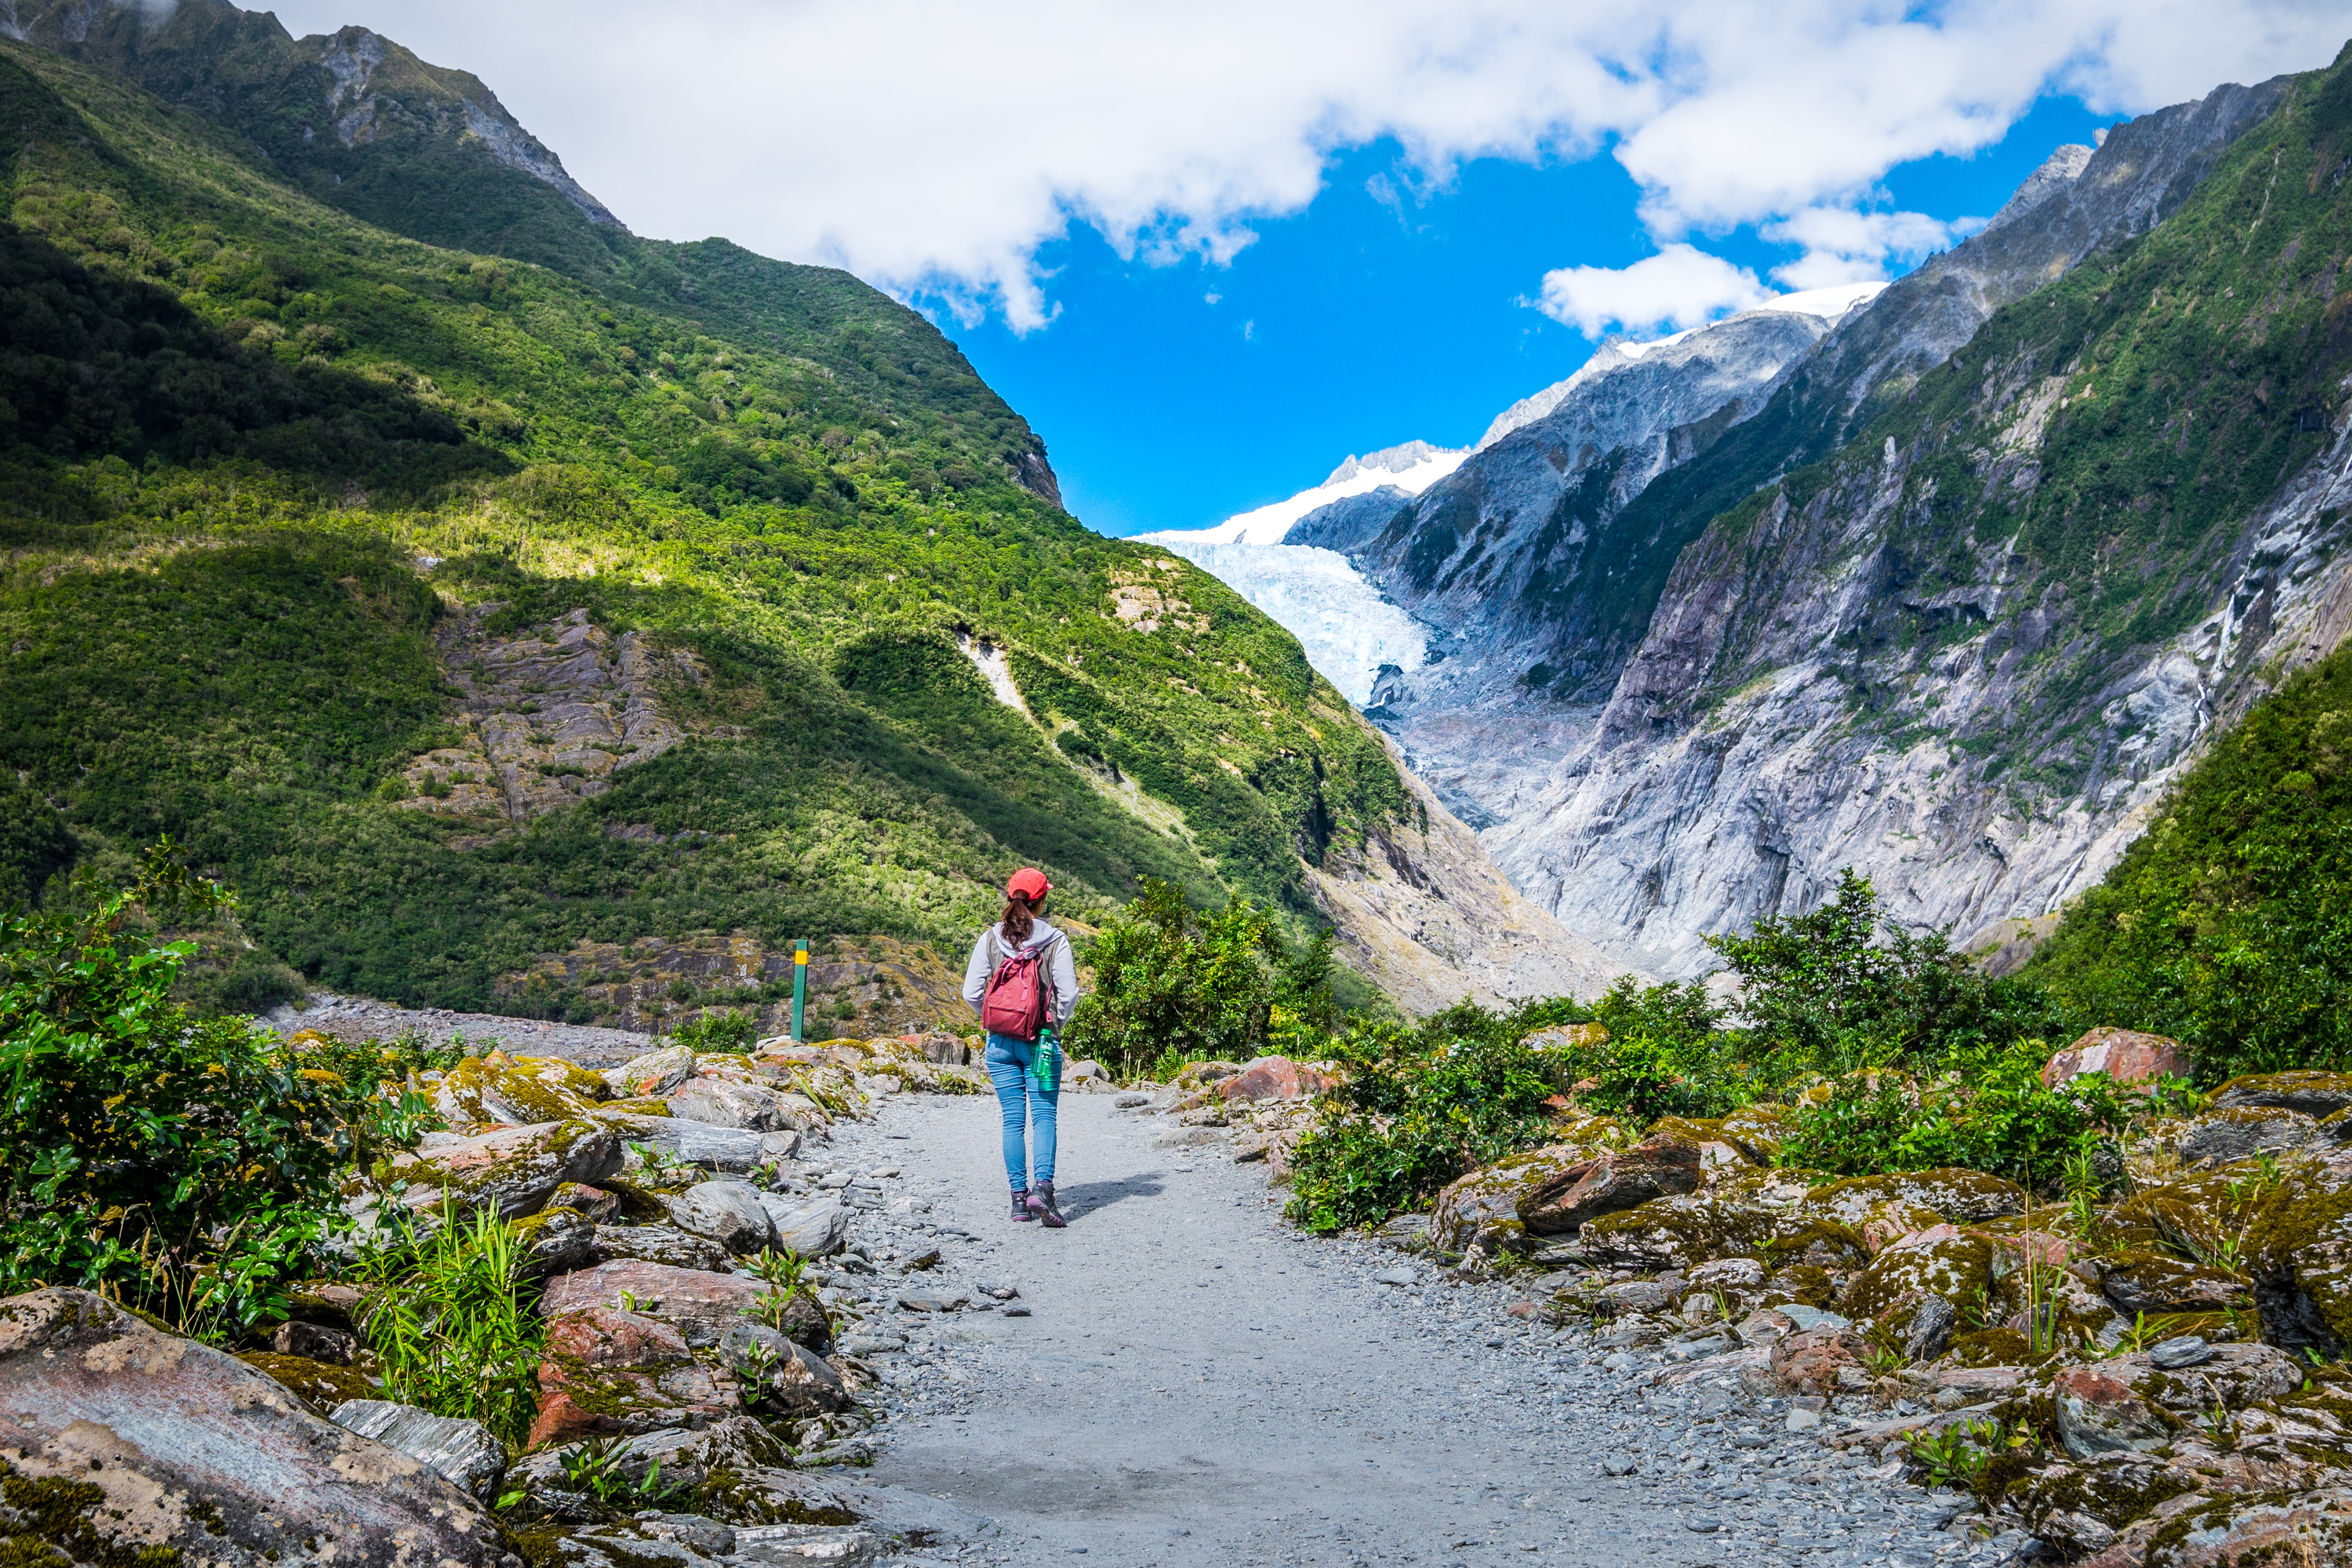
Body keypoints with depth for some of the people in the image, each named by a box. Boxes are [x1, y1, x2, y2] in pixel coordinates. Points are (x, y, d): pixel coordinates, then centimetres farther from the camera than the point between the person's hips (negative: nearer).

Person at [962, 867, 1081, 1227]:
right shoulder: (1055, 941, -5)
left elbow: (972, 993, -1)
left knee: (1013, 1119, 8)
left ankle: (1019, 1197, 9)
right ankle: (1042, 1187, -19)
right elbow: (1069, 993, -8)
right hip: (1042, 1041, -2)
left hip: (1000, 1043, 2)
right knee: (1043, 1115, -1)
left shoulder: (989, 939, 0)